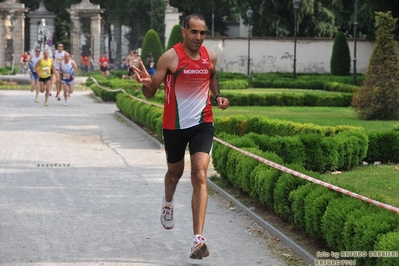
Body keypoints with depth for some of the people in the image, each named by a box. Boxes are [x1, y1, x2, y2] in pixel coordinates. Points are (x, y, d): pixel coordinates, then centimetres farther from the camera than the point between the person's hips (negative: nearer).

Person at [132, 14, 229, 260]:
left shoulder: (211, 57, -1)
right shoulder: (170, 57, -13)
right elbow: (151, 93, -10)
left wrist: (218, 95, 3)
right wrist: (147, 83, -33)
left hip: (202, 124, 1)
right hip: (174, 126, -1)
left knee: (200, 177, -14)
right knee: (175, 172, 20)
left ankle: (199, 239, -20)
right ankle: (168, 203, 58)